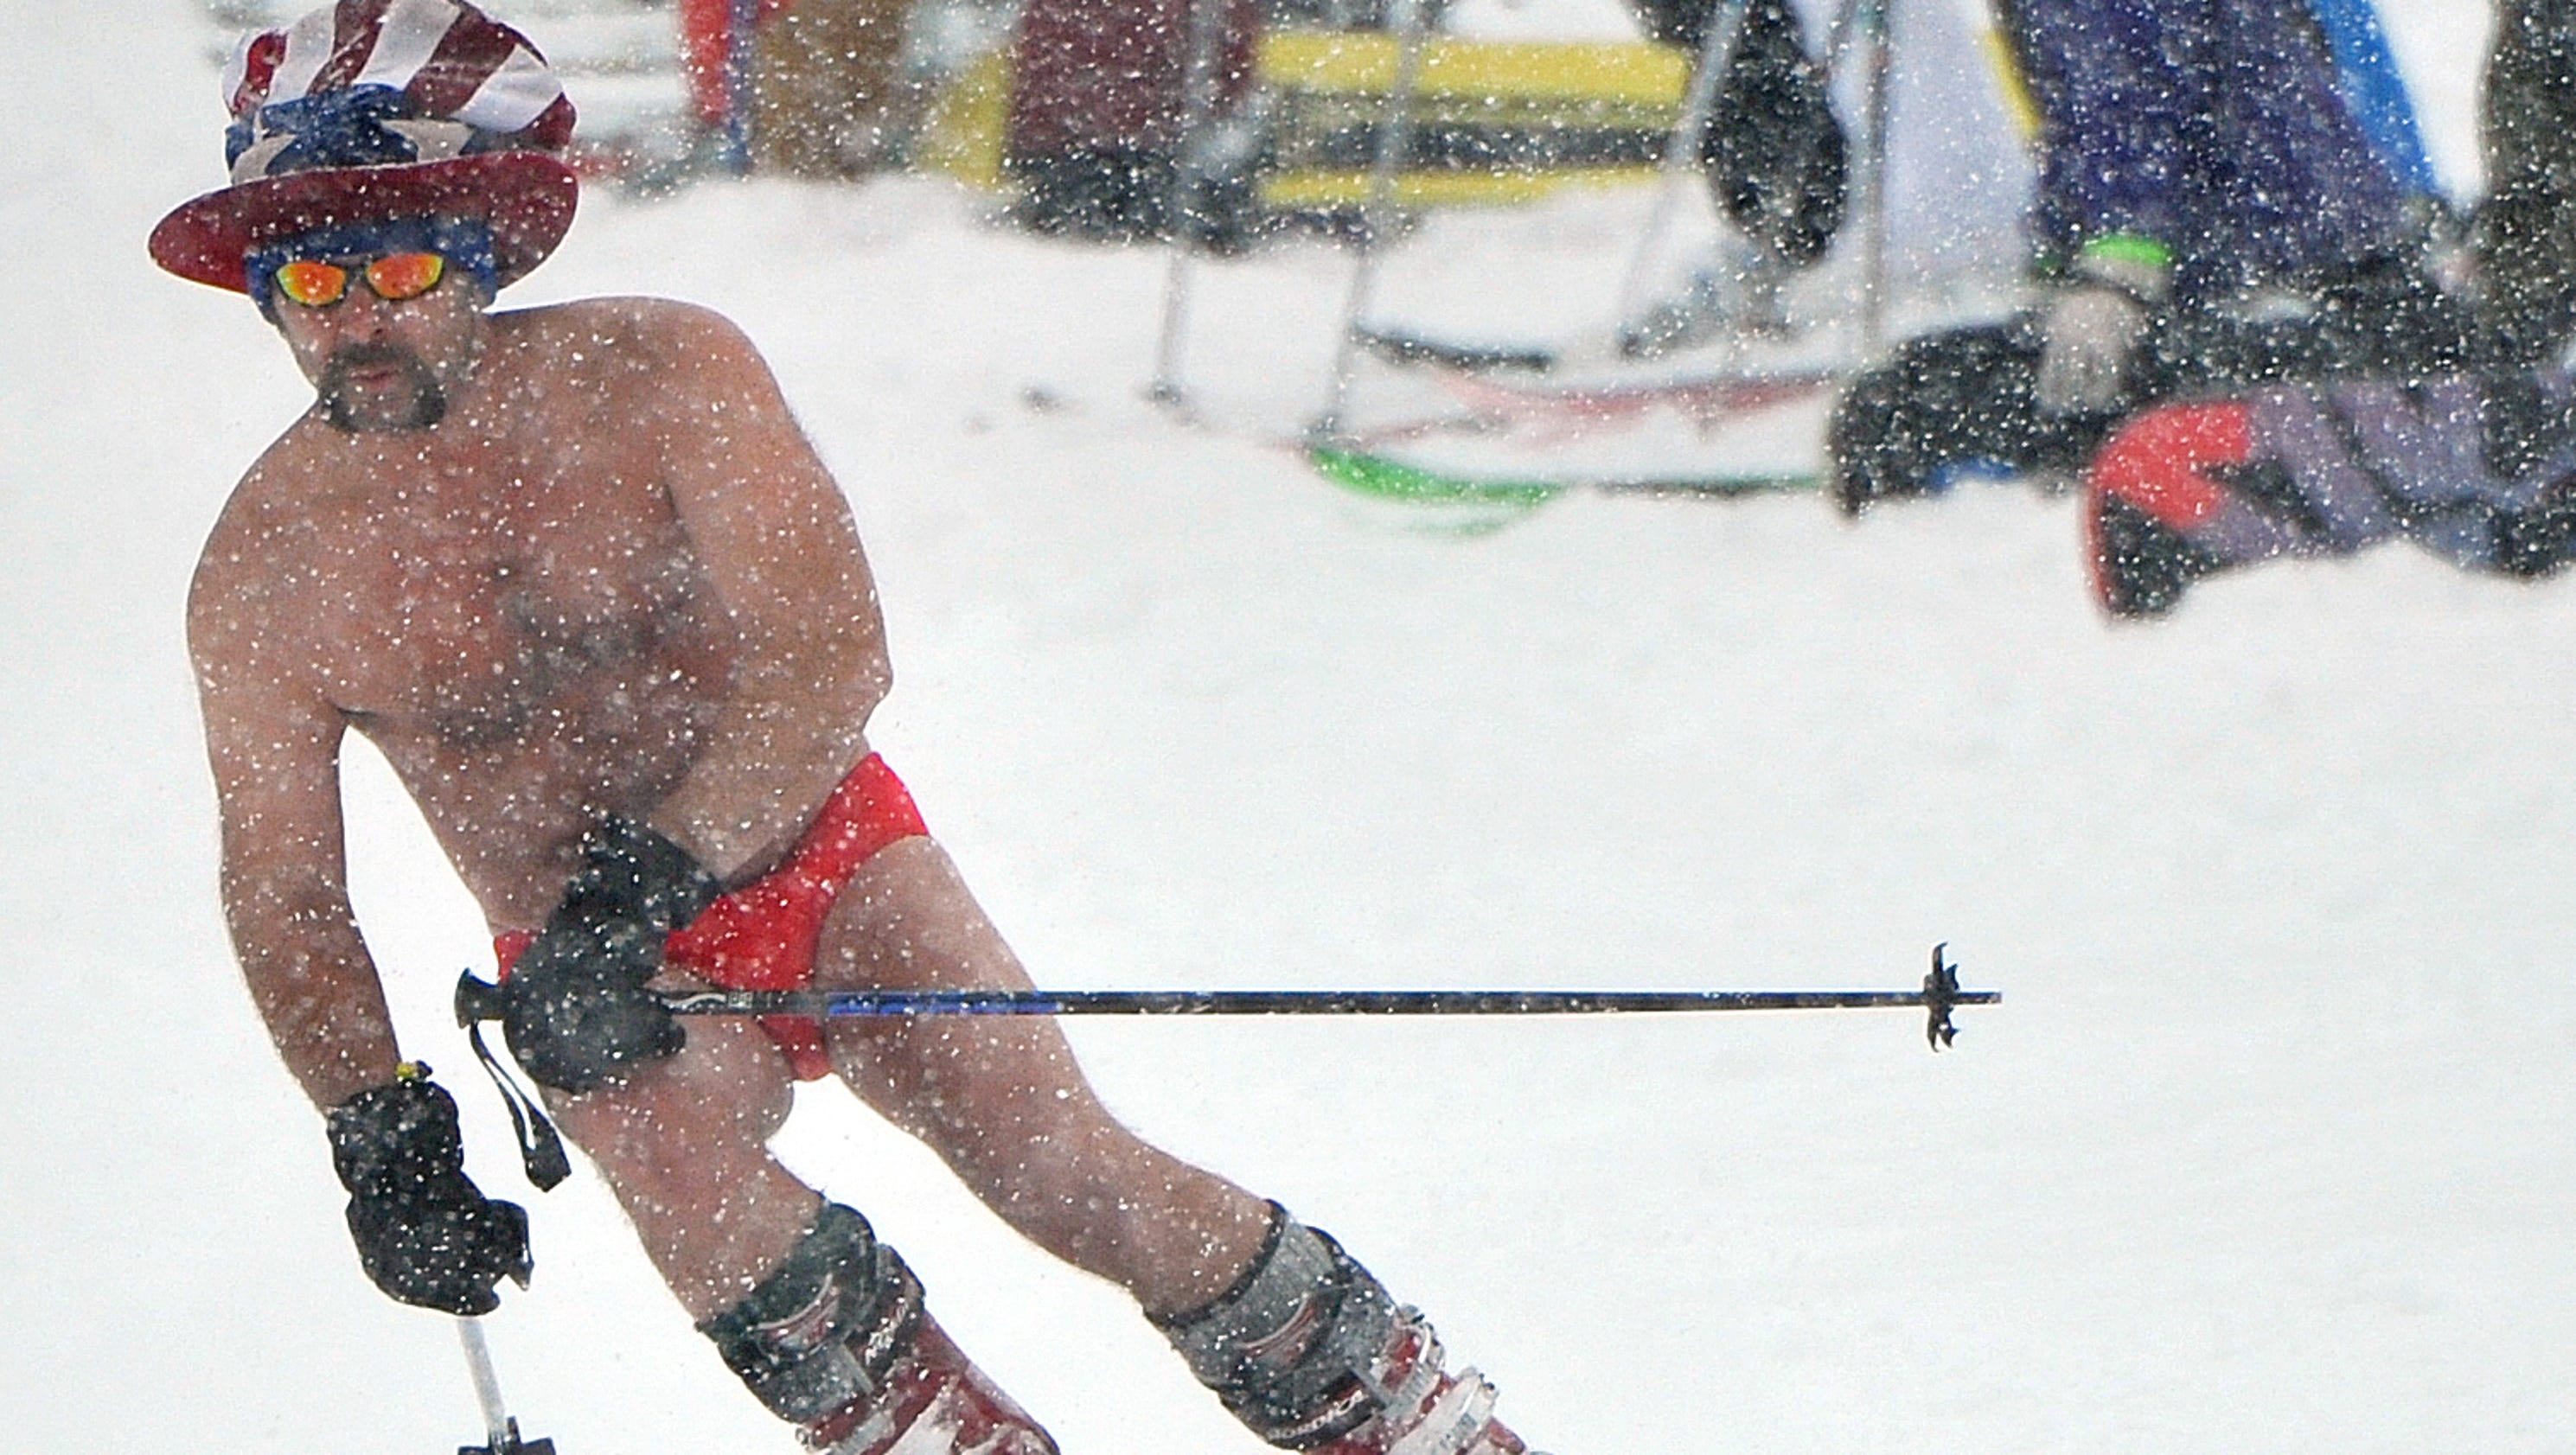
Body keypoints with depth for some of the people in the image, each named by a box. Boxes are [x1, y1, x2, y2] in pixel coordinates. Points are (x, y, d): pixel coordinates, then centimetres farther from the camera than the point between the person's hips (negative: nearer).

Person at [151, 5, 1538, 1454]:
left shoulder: (656, 374, -16)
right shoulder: (262, 577, -11)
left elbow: (833, 650, -23)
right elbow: (285, 894, -2)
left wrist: (651, 877, -33)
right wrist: (377, 1127, -17)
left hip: (822, 849, 0)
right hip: (592, 957, 1)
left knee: (1068, 1172, -16)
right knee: (685, 1184, -32)